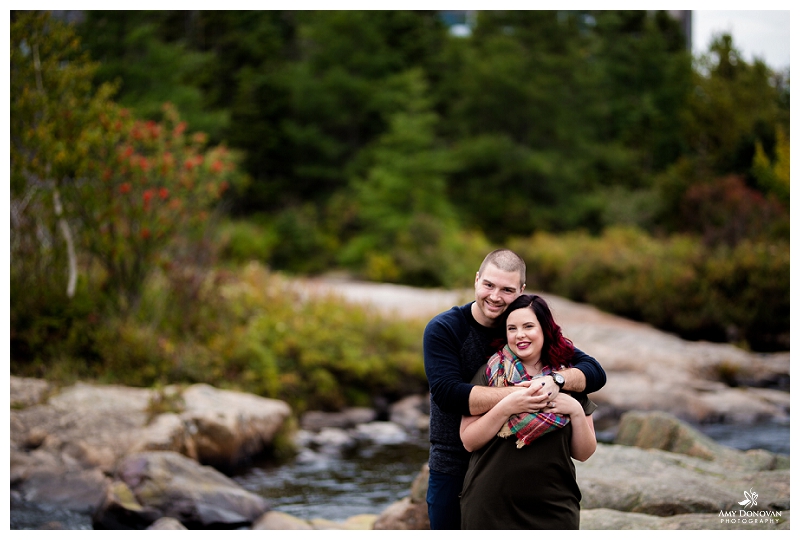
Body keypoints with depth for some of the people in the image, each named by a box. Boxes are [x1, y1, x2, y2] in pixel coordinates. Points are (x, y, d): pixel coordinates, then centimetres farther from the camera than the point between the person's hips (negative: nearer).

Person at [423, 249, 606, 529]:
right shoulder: (442, 330, -9)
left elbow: (595, 372, -7)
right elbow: (447, 393, -25)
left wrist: (556, 380, -30)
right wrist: (513, 396, -37)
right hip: (452, 471, -2)